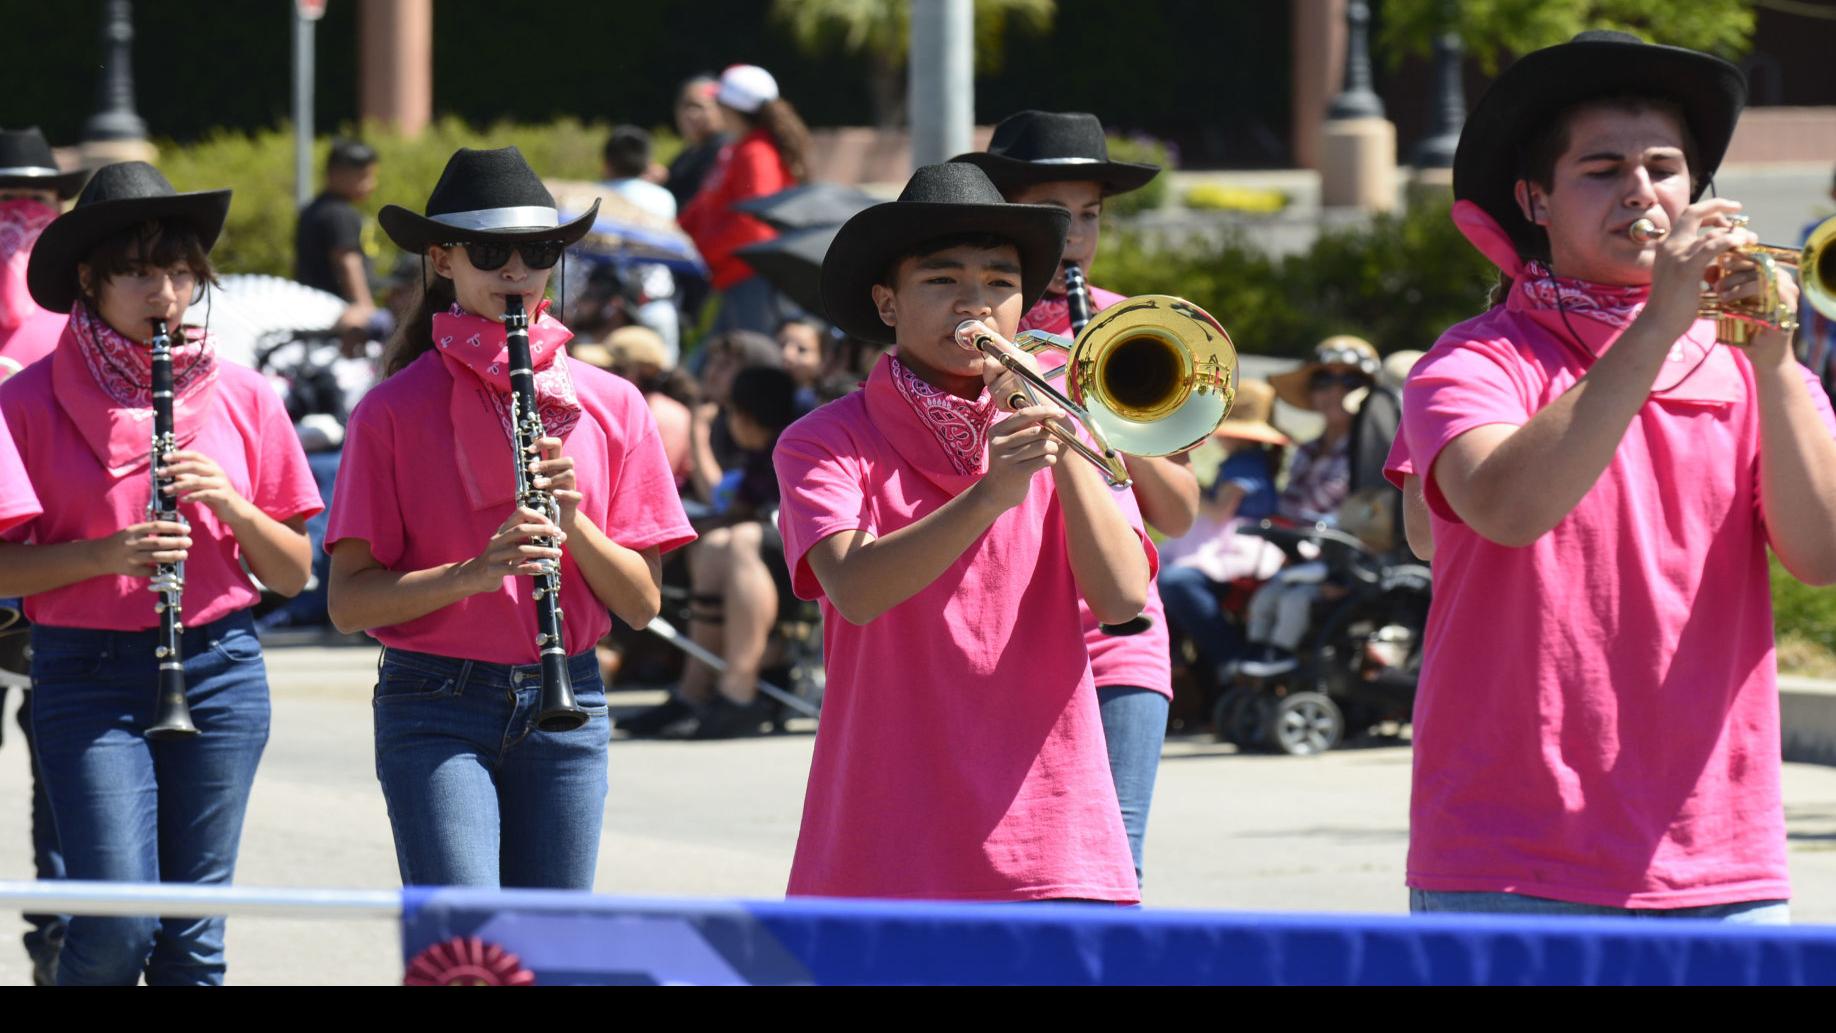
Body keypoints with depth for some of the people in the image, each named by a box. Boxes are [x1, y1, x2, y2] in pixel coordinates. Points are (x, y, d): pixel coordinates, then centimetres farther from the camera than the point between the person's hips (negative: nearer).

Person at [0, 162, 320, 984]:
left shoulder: (240, 397, 6)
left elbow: (292, 574, 8)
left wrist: (230, 505, -10)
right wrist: (104, 554, -18)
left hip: (219, 668, 3)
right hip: (87, 676, -3)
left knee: (193, 930, 3)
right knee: (118, 925, -12)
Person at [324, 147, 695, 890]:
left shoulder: (609, 405, 8)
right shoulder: (395, 410, 0)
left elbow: (640, 603, 6)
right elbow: (348, 602, -4)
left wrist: (573, 521, -12)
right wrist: (474, 572, -20)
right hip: (436, 713, -3)